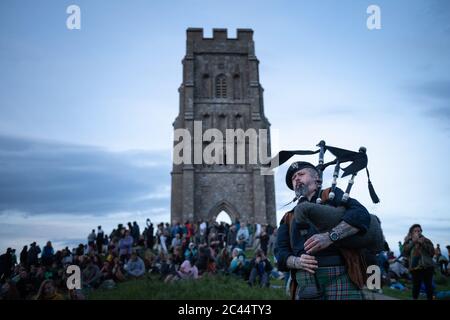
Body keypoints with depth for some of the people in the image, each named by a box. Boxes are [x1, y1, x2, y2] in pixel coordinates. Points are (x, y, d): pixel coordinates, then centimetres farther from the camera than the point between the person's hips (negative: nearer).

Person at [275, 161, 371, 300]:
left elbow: (361, 214, -6)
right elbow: (280, 252, 13)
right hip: (304, 286, 3)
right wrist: (297, 262, -10)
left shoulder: (331, 195, 11)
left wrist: (330, 236, -20)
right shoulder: (289, 218, 21)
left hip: (340, 279, -3)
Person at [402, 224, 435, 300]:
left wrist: (423, 243, -8)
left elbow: (432, 252, 1)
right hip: (415, 268, -1)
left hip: (427, 267, 1)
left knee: (429, 286, 2)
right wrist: (413, 242, -11)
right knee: (416, 286, -2)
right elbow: (405, 252, -6)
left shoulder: (426, 240, 11)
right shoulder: (408, 241, 9)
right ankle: (415, 298, 10)